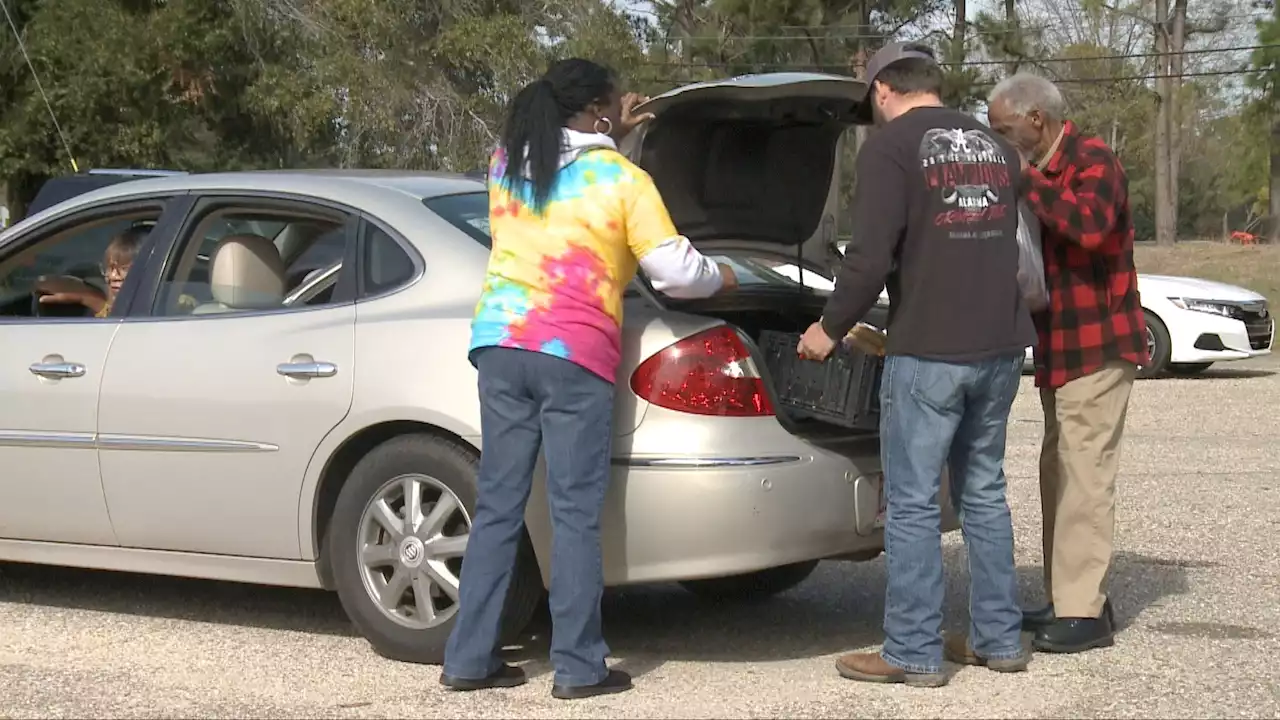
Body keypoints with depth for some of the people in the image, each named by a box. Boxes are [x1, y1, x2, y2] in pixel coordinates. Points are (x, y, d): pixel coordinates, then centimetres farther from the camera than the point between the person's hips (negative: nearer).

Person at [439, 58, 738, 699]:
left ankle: (469, 659, 11)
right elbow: (676, 271, -2)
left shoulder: (507, 164, 14)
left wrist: (610, 137, 35)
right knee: (575, 515, 0)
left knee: (497, 507, 9)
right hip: (575, 355, -5)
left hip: (500, 345, 5)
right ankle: (579, 667, 2)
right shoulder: (622, 179, -1)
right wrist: (721, 278, 18)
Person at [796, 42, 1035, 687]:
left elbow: (871, 255, -15)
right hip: (1001, 345, 7)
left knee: (913, 504, 0)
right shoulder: (994, 145, 15)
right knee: (984, 493, 16)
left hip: (929, 352, -7)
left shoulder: (890, 146, -7)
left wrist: (830, 329, -1)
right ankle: (999, 639, 20)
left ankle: (914, 654, 3)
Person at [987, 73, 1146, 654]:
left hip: (1097, 349, -10)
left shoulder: (1092, 162, -12)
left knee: (1084, 478, -10)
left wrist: (1026, 181, -25)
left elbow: (1090, 224, -32)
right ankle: (1068, 599, 20)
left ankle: (1083, 612, -8)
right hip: (1060, 349, 10)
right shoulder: (1042, 171, 17)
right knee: (1060, 475, 13)